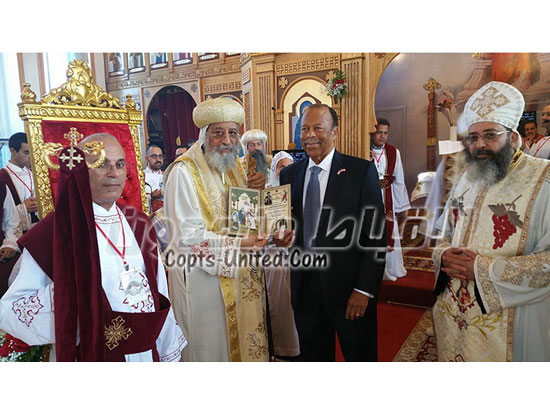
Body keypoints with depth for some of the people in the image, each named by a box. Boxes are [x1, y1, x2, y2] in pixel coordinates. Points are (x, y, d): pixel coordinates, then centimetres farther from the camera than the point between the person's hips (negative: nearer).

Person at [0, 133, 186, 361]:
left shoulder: (140, 224, 0)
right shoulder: (56, 229, -14)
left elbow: (160, 293, 3)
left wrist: (170, 352, 6)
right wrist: (66, 291, -30)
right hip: (89, 358, -4)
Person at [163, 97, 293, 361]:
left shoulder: (234, 166, 9)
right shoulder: (183, 172, -15)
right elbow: (187, 235, -21)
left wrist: (257, 190, -7)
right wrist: (237, 245, -26)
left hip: (241, 274, 7)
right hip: (204, 277, -7)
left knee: (245, 340, 18)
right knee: (212, 345, 9)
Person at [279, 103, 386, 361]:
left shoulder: (361, 171, -7)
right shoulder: (289, 174, 6)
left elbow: (375, 236, -9)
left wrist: (364, 290, -13)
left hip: (348, 286, -3)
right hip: (304, 287, 4)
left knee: (360, 356, 16)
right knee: (312, 357, 19)